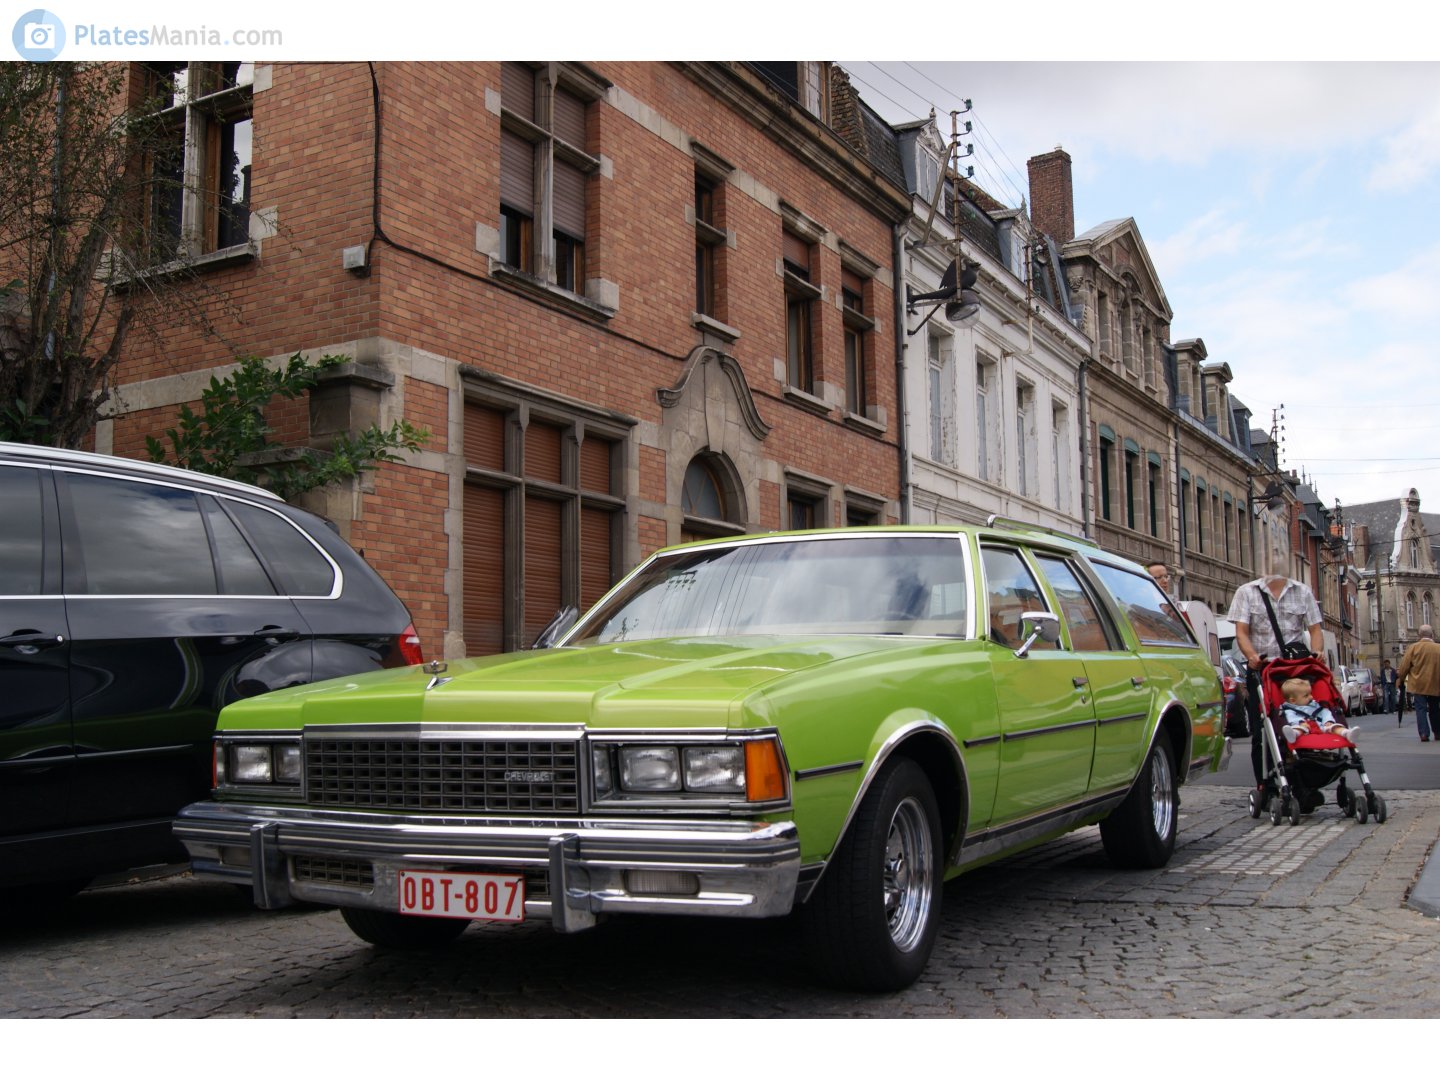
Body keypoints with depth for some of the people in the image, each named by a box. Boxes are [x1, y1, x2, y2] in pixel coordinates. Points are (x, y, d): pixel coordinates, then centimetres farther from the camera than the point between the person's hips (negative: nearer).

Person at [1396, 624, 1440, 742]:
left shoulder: (1413, 647, -5)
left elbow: (1404, 666, -4)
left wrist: (1401, 678, 12)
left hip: (1418, 685, -2)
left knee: (1421, 709, -2)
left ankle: (1424, 733, -13)